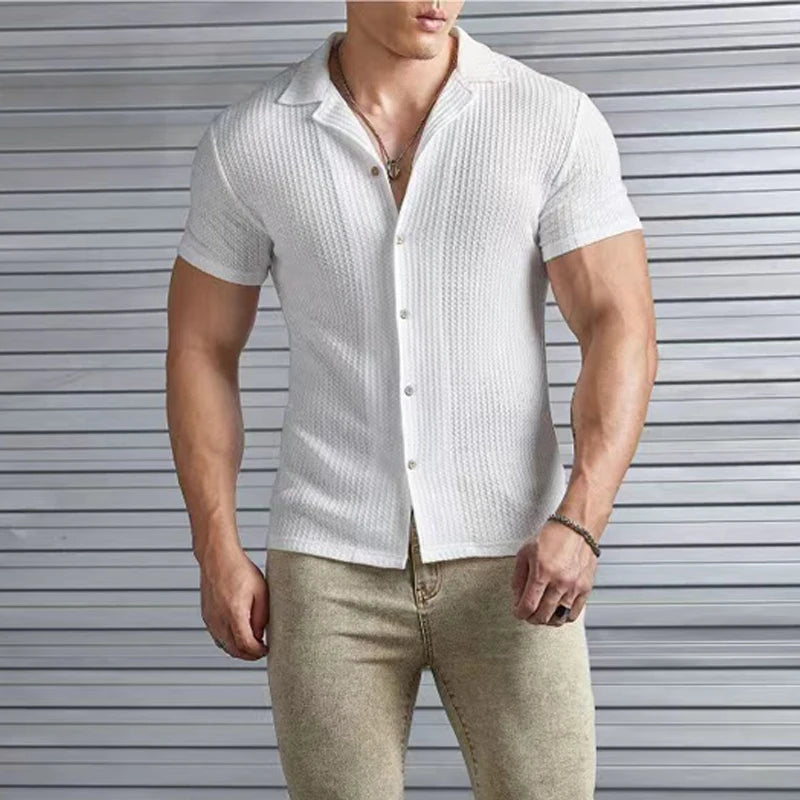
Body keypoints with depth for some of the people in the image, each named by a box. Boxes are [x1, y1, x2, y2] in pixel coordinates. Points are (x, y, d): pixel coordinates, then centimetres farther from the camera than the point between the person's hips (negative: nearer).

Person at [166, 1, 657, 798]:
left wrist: (579, 522, -25)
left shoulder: (557, 121, -5)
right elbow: (201, 349, 5)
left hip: (505, 560, 0)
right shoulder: (246, 139, -2)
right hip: (333, 563, 1)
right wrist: (216, 552, -2)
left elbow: (621, 332, -10)